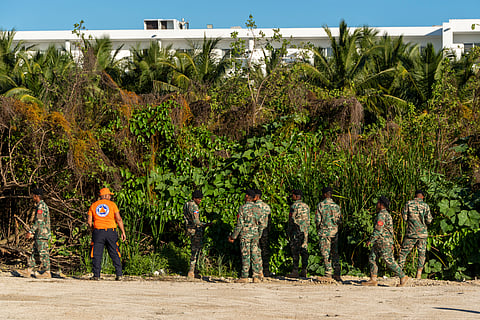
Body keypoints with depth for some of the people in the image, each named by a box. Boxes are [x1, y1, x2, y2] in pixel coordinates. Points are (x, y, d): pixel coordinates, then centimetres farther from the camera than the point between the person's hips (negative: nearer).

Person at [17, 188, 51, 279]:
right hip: (39, 234, 10)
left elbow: (39, 221, -21)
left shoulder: (41, 206, -13)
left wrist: (31, 231, -22)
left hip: (41, 234, -10)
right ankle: (28, 271, 9)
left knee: (43, 253, -7)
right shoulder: (43, 205, 19)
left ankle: (46, 272, -5)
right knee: (34, 252, 9)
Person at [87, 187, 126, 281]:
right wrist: (123, 232, 0)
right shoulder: (112, 204, 4)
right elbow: (119, 219, -3)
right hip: (111, 231, -1)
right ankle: (119, 274, -1)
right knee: (115, 254, 4)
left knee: (97, 254, 2)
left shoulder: (93, 205, 10)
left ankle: (96, 275, -4)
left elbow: (89, 221, 5)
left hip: (98, 231, 1)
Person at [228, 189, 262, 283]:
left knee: (245, 256, -3)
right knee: (255, 255, 6)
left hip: (245, 234, -4)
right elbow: (259, 222, 11)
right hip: (255, 234, 4)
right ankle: (257, 276, 5)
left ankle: (244, 277, -2)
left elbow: (239, 225, -11)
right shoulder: (257, 208, 6)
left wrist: (233, 237, -4)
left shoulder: (243, 208, -9)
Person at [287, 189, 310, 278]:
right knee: (304, 250, 6)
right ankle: (304, 270, 4)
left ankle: (295, 271, -8)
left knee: (295, 251, -6)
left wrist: (289, 231, -2)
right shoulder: (306, 206, 14)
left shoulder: (294, 206, -8)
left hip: (296, 230, -7)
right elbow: (308, 220, 16)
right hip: (305, 231, 7)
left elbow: (291, 220, -8)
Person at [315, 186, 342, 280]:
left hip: (324, 231, -3)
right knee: (335, 253, 10)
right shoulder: (336, 206, 3)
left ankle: (328, 273, -4)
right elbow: (340, 220, 3)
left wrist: (318, 228, 9)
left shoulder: (320, 205, -6)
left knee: (325, 253, 1)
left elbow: (317, 220, -8)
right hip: (334, 231, 3)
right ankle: (337, 272, 4)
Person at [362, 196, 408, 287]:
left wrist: (371, 240, -18)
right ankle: (373, 280, 3)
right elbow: (389, 229, 22)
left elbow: (378, 230, -22)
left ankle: (403, 277, 2)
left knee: (390, 262, -6)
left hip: (384, 243, -10)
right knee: (371, 258, 5)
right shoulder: (387, 214, 18)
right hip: (379, 243, 10)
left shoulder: (382, 214, -15)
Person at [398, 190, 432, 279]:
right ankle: (419, 274, 4)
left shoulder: (409, 204, -2)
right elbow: (428, 221, -3)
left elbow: (404, 218, -2)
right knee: (422, 253, 12)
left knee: (403, 252, 8)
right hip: (422, 233, 1)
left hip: (411, 233, 0)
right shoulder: (425, 206, -1)